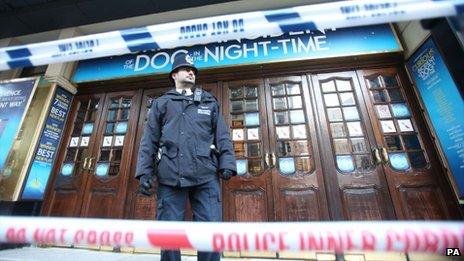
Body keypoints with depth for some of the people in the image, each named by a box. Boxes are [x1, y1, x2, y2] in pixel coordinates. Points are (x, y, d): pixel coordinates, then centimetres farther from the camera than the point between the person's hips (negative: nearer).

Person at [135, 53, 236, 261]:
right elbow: (149, 140, 12)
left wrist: (227, 164, -3)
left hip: (206, 175, 0)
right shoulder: (161, 103, 20)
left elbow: (222, 136, 11)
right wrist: (145, 171, 0)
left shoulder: (210, 102, 21)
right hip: (170, 175, 1)